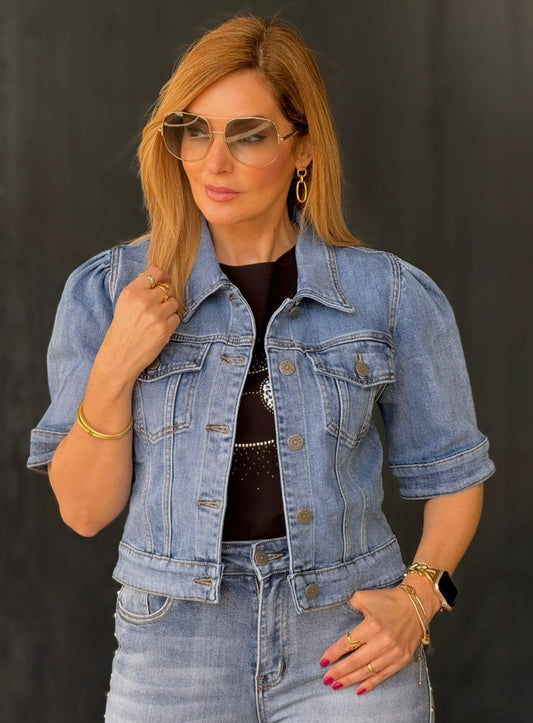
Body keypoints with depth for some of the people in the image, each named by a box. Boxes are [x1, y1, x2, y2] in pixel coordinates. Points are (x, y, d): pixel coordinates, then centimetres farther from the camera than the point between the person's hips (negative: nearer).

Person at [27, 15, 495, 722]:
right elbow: (85, 511, -2)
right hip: (175, 654, 1)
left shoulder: (394, 297, -3)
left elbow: (452, 475, 7)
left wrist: (418, 598, -8)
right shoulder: (106, 291, -2)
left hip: (348, 657, 0)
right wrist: (114, 371, -16)